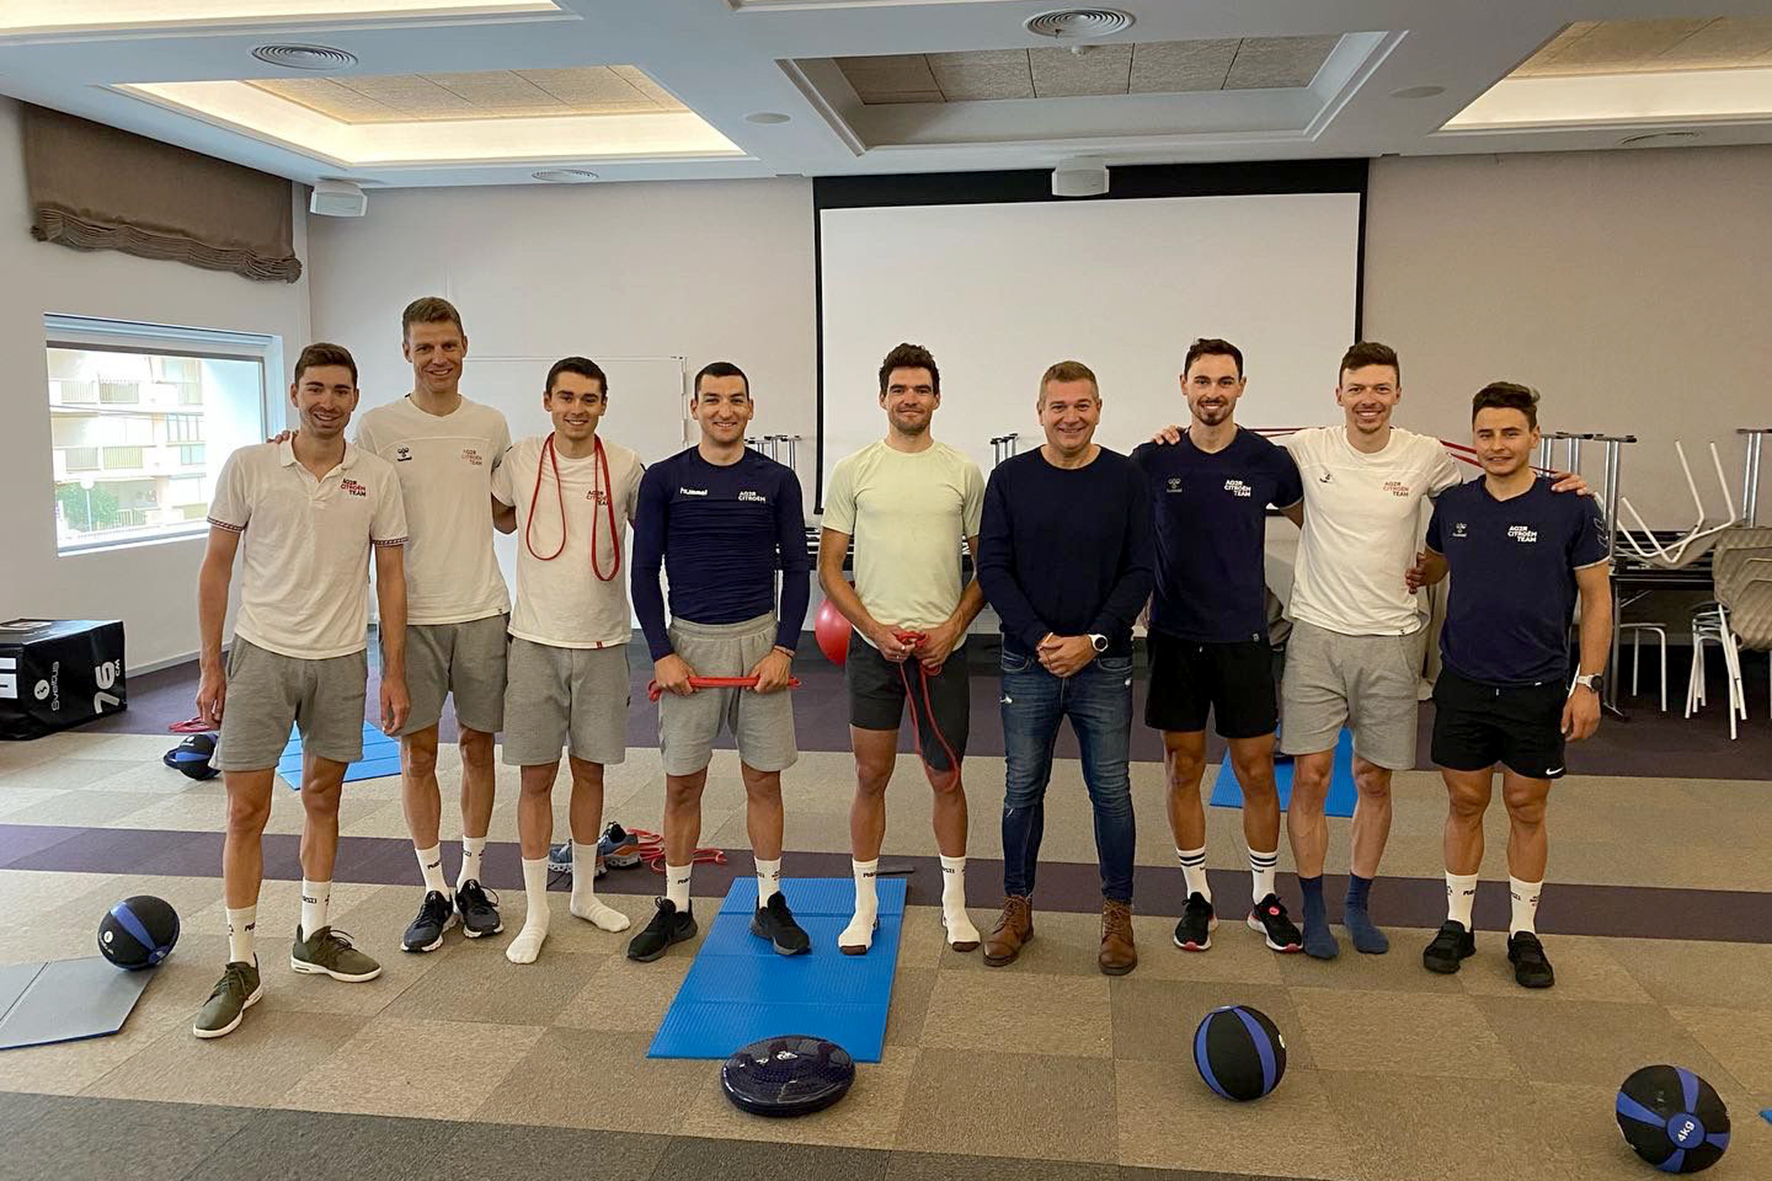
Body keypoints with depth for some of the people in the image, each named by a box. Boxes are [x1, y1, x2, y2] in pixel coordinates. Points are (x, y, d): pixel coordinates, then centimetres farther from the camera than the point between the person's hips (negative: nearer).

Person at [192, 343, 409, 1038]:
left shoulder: (376, 479, 0)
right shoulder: (248, 467, -4)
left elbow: (389, 577, 3)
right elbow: (217, 567, 1)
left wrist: (394, 672, 0)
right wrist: (211, 666, -2)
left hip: (342, 661, 2)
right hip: (262, 656, -2)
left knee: (323, 798, 13)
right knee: (246, 810, -1)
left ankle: (314, 937, 28)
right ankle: (241, 966, 10)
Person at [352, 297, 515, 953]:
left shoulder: (490, 425, 5)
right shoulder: (377, 426, -2)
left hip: (482, 611, 2)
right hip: (411, 615, -2)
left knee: (478, 746, 9)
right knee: (417, 753, 4)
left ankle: (472, 879, 24)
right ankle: (435, 891, 18)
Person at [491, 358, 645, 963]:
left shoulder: (626, 467, -3)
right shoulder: (520, 460, -3)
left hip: (602, 643, 1)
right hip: (536, 641, 0)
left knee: (589, 771, 12)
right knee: (536, 777, 3)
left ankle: (584, 892, 30)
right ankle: (535, 914, 14)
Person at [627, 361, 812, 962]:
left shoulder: (776, 480, 2)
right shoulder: (664, 478, 0)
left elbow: (797, 568, 4)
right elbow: (645, 571, 1)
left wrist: (784, 647, -6)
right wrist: (662, 653, -7)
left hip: (760, 639, 1)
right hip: (689, 641, 0)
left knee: (764, 778, 7)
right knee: (682, 783, 6)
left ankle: (770, 903, 20)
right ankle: (676, 908, 21)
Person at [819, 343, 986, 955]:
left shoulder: (963, 472, 3)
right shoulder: (853, 470, 1)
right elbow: (829, 568, 1)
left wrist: (952, 627, -9)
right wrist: (875, 628, -11)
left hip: (942, 647, 1)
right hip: (873, 646, 0)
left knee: (946, 778, 10)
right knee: (871, 776, 7)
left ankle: (954, 901, 26)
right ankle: (865, 904, 22)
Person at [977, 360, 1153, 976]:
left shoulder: (1125, 478, 0)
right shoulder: (1011, 478, 1)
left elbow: (1139, 572, -2)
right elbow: (992, 568, -2)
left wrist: (1093, 639, -13)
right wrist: (1039, 639, -12)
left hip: (1104, 664, 0)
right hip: (1027, 663, 1)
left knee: (1111, 789, 6)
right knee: (1022, 788, 9)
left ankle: (1118, 913, 22)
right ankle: (1017, 906, 25)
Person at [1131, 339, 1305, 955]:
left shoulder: (1267, 459, -2)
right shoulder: (1153, 460, -2)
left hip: (1243, 637, 0)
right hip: (1175, 637, 1)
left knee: (1256, 771, 5)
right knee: (1184, 770, 8)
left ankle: (1265, 898, 22)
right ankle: (1198, 897, 23)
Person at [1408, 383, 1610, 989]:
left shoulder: (1571, 507, -7)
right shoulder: (1453, 504, 2)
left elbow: (1597, 598, -3)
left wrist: (1588, 683, -8)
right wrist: (1418, 573, -1)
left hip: (1537, 688, -2)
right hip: (1464, 683, 2)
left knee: (1527, 808, 9)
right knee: (1465, 803, 10)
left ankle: (1524, 931, 23)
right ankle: (1457, 922, 23)